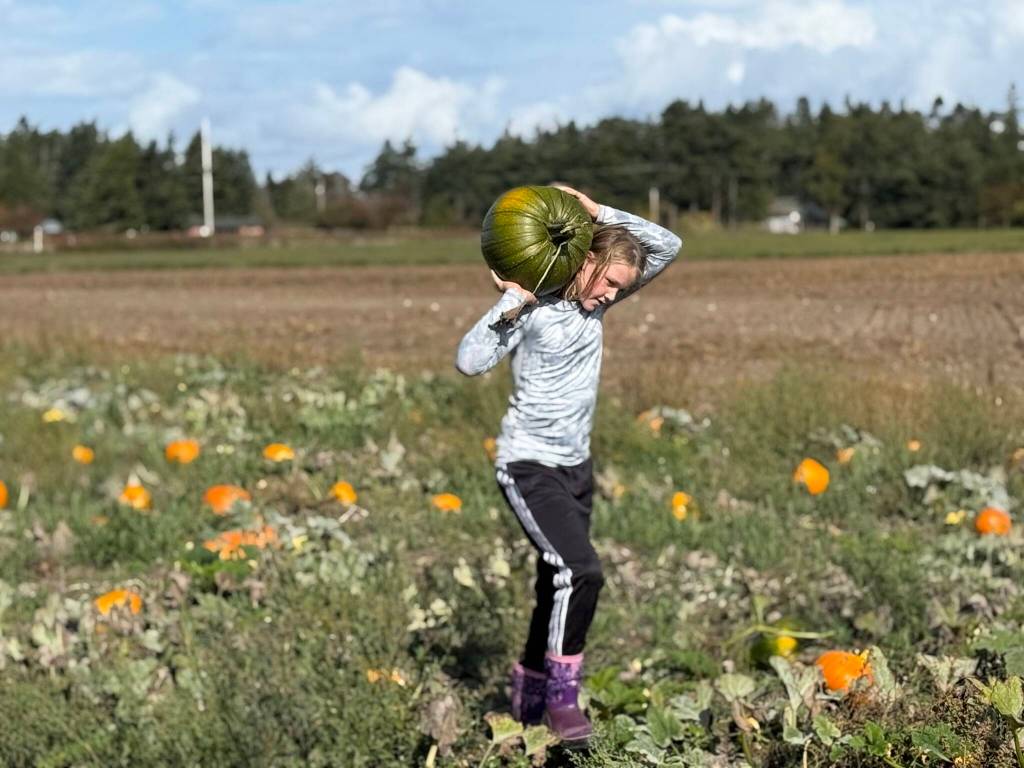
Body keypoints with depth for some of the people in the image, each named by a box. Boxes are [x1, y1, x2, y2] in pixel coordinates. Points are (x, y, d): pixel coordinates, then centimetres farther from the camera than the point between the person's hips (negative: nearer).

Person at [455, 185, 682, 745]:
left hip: (576, 465, 8)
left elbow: (667, 246, 1)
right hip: (529, 466, -7)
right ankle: (562, 694, -6)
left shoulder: (597, 301, 3)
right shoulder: (531, 307, -15)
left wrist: (599, 212, -7)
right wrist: (509, 304, -27)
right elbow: (470, 362, -26)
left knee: (560, 584, 14)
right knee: (581, 572, -21)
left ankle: (530, 694, 31)